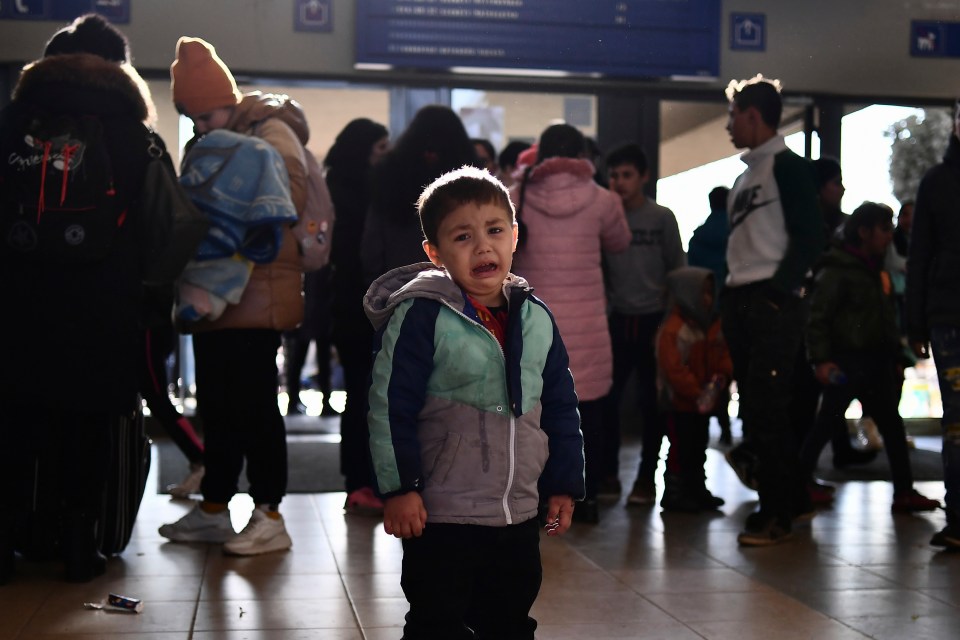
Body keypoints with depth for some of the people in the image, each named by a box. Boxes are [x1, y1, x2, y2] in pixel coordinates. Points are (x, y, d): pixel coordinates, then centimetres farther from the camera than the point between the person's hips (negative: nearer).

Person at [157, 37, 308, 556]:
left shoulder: (271, 132, -8)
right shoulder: (208, 143, 19)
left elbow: (292, 196, -21)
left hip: (256, 294, -9)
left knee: (255, 406, -5)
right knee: (216, 405, 13)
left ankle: (269, 517, 3)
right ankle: (214, 509, 23)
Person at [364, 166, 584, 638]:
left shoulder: (536, 317, 4)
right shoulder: (420, 315, -13)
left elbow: (560, 408, 11)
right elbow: (389, 405, -13)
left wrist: (564, 484, 11)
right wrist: (399, 487, -14)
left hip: (519, 516, 6)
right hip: (441, 515, -5)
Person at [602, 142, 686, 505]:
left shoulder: (662, 218, -1)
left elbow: (678, 272, 1)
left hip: (653, 319, -2)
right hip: (616, 319, 2)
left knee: (651, 401, 2)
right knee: (607, 397, 0)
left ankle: (646, 477, 11)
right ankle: (609, 473, 11)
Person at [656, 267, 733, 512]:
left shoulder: (713, 325, 7)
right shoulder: (672, 330, -20)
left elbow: (723, 355, 10)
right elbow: (674, 369, -24)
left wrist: (721, 377, -10)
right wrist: (696, 393, -23)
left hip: (703, 403, 8)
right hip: (681, 403, -8)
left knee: (698, 448, 18)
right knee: (680, 450, -1)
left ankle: (697, 490, 31)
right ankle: (673, 494, 9)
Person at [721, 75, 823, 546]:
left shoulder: (789, 167, -5)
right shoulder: (745, 175, 20)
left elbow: (808, 239, -12)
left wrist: (776, 293, -16)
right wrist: (727, 297, 13)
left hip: (773, 304, -8)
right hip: (740, 304, 9)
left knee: (767, 410, -8)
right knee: (754, 411, 10)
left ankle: (776, 513, -1)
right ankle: (792, 498, 22)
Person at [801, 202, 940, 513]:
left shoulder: (878, 270, 16)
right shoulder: (837, 269, -11)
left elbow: (887, 319, 19)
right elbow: (818, 316, -16)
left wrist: (896, 357, 15)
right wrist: (821, 359, -23)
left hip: (876, 360, 8)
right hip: (847, 360, -8)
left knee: (892, 424, 7)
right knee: (827, 423, -2)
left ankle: (904, 492, 11)